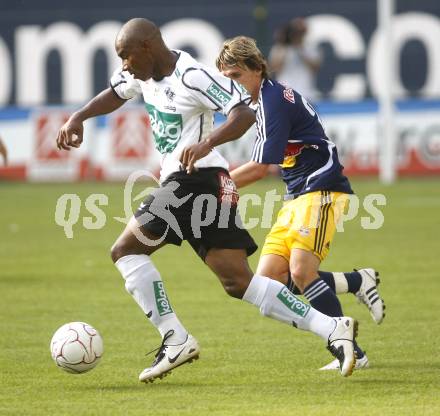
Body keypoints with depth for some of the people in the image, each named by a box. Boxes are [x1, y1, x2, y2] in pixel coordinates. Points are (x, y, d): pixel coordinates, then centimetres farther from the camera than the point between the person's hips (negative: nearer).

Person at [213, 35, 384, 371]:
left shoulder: (275, 101, -16)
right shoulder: (264, 100, 15)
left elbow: (259, 168, -17)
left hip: (322, 190, -10)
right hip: (298, 195, 10)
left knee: (300, 270, -23)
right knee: (268, 277, -2)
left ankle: (351, 353, -17)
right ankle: (358, 282, 11)